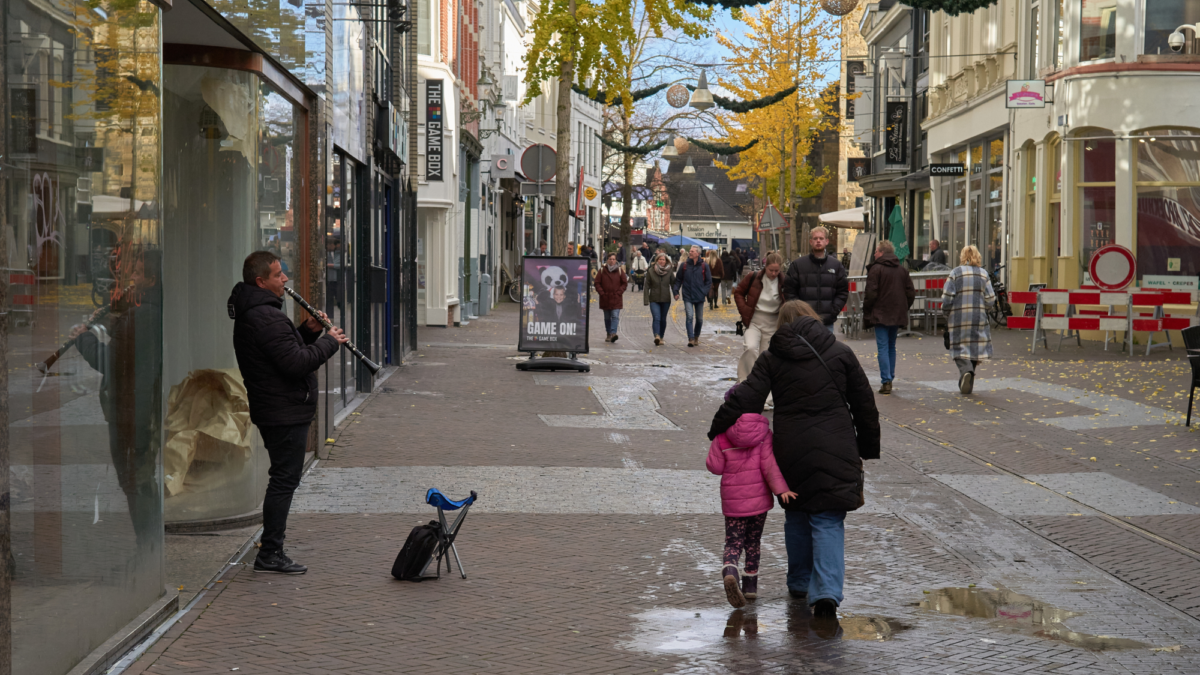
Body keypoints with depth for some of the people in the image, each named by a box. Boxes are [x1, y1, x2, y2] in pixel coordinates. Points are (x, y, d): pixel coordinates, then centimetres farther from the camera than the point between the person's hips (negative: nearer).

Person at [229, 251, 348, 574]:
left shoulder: (252, 313, 14)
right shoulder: (266, 317, -21)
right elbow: (296, 363, -26)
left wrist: (308, 331, 6)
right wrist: (329, 341, -14)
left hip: (273, 410, 11)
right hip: (286, 411, -11)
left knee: (283, 478, 17)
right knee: (285, 479, -6)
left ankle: (272, 549, 24)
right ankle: (270, 554, -2)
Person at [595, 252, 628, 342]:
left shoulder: (620, 270, 2)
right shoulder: (602, 270, 3)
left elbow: (625, 283, 5)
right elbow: (597, 283, 4)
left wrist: (619, 292, -6)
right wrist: (602, 293, -6)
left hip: (616, 298, -2)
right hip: (605, 298, 2)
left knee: (615, 316, -14)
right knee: (607, 318, 10)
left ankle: (613, 333, -23)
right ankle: (608, 335, 19)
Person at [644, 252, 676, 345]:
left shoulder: (669, 271, 3)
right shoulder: (651, 271, 0)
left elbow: (673, 283, 6)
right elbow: (647, 286, 1)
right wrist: (646, 300, -4)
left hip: (666, 300, 2)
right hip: (654, 299, -2)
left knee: (663, 319, 10)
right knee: (656, 318, -16)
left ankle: (661, 338, 21)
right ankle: (656, 336, -30)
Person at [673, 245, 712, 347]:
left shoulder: (704, 266, 0)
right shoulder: (684, 265, 2)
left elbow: (709, 281, 6)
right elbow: (678, 279, 9)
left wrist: (705, 292, -5)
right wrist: (676, 292, 0)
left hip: (699, 297, 1)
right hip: (688, 297, -1)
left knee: (699, 319, 10)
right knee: (689, 317, -16)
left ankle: (696, 336, 30)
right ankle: (691, 339, -17)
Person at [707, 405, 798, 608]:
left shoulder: (722, 435, -6)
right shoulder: (762, 432, -7)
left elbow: (715, 467, -3)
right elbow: (769, 464, -16)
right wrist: (781, 489, -18)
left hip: (733, 500, 0)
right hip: (759, 499, 1)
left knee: (733, 542, 3)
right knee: (753, 541, 16)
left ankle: (729, 571, -27)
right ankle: (750, 584, 21)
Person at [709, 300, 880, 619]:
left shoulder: (772, 359, -1)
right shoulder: (840, 353, 2)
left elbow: (744, 399, -8)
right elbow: (864, 404, 6)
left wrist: (716, 433, 1)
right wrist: (868, 446, 16)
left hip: (792, 452, 1)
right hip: (836, 451, -1)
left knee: (797, 517, 20)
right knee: (828, 521, 0)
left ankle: (800, 583, 31)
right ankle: (826, 592, -15)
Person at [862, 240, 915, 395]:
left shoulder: (876, 269, -9)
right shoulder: (902, 270, 10)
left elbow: (871, 294, -13)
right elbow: (911, 293, 10)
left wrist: (866, 311, -2)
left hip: (881, 315, -6)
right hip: (897, 315, 6)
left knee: (883, 347, -6)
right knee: (891, 346, 16)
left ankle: (886, 381, -13)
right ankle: (890, 379, 17)